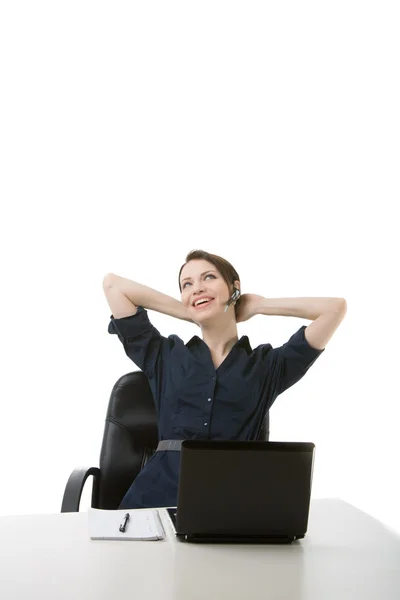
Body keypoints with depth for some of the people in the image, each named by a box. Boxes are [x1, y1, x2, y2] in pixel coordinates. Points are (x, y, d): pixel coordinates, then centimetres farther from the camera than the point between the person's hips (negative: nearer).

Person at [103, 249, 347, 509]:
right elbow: (113, 283, 17)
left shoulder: (267, 365, 13)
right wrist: (185, 311, 19)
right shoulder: (165, 356, 16)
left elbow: (335, 307, 10)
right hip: (159, 495, 1)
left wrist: (258, 306, 17)